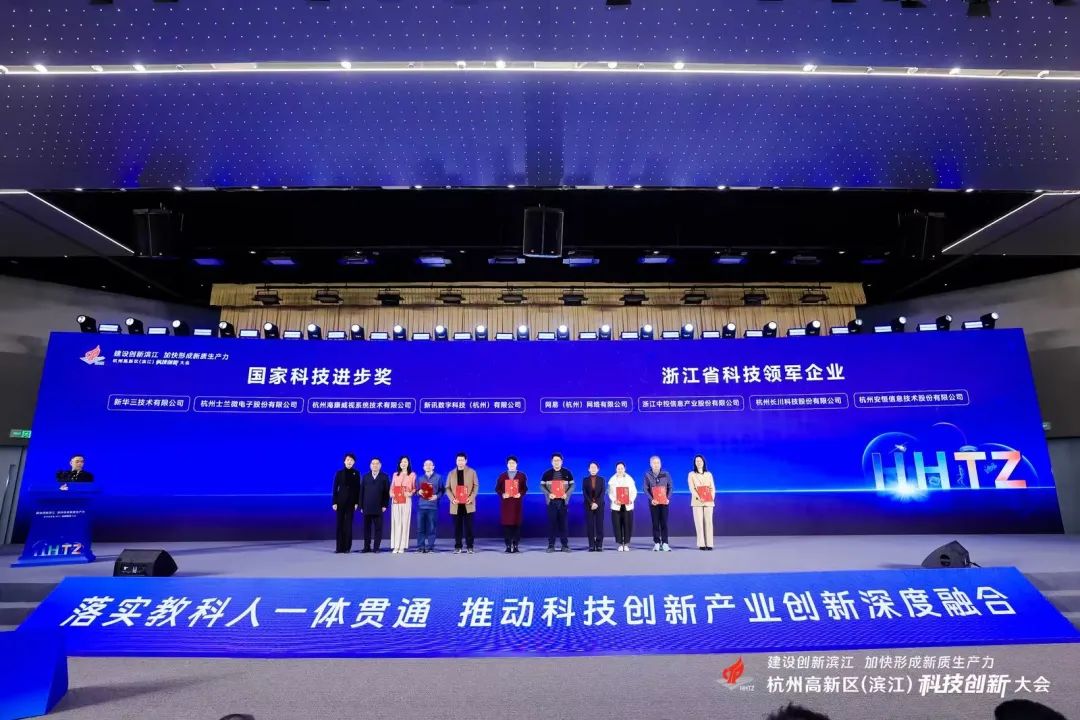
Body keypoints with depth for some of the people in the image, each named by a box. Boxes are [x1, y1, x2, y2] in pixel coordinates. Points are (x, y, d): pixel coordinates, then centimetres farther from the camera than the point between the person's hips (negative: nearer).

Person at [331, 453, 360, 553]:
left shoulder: (356, 473, 4)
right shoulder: (339, 473, 2)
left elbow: (358, 488, 3)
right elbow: (335, 488, 1)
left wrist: (357, 502, -2)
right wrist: (335, 502, -5)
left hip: (351, 501, 0)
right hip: (341, 501, 0)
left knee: (348, 524, 2)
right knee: (340, 524, 2)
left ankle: (347, 547, 7)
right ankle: (340, 547, 7)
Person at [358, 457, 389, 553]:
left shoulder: (384, 477, 5)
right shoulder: (365, 477, 11)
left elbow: (387, 492, 1)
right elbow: (361, 491, 7)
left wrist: (385, 505, -7)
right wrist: (361, 506, 1)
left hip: (379, 508, -2)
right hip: (367, 508, 2)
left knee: (378, 528, 1)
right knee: (366, 528, 5)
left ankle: (376, 548, 7)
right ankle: (366, 547, 12)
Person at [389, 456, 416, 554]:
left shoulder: (412, 475, 7)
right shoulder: (395, 475, 16)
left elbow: (414, 488, 5)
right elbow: (391, 487, 15)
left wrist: (411, 493, -13)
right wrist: (391, 494, -3)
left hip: (406, 501, -2)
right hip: (396, 501, 2)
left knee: (405, 522, -4)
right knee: (396, 523, -1)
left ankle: (402, 546, 0)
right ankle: (395, 546, 0)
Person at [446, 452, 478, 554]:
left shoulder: (472, 472, 6)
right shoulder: (451, 473, 11)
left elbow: (476, 486, 1)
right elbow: (448, 488, 7)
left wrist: (471, 497, -14)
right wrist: (452, 498, -10)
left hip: (468, 504, -2)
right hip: (456, 505, 2)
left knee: (468, 526, -1)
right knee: (457, 527, 4)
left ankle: (469, 547, 7)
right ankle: (458, 547, 11)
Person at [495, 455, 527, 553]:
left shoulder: (522, 475, 8)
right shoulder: (502, 476, 9)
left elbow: (525, 488, 8)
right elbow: (497, 488, 8)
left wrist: (520, 494, -10)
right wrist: (502, 494, -9)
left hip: (517, 502, 0)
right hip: (505, 502, 1)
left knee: (517, 524, -2)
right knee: (506, 524, -1)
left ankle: (515, 545, 5)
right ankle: (508, 545, 4)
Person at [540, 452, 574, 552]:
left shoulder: (567, 473, 5)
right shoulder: (547, 473, 4)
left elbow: (572, 485, 7)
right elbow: (542, 485, 3)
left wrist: (567, 493, -9)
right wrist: (548, 494, -12)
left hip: (563, 501, 0)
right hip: (551, 501, 0)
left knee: (563, 523, 2)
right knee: (551, 523, 0)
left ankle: (565, 545, 9)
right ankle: (551, 545, 6)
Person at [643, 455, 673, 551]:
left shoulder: (666, 474, 4)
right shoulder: (647, 475, 1)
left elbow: (670, 487, 6)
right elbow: (646, 489, 0)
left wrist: (668, 498, -7)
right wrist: (651, 499, -12)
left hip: (664, 502, 1)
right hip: (653, 502, 0)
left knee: (664, 523, 0)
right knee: (655, 523, 3)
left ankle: (665, 543, 4)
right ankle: (657, 543, 8)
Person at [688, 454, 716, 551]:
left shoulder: (709, 474, 14)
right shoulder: (691, 474, 5)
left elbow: (712, 487, 9)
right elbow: (692, 488, -4)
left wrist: (712, 497, -7)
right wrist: (699, 498, -17)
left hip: (709, 502, 2)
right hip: (697, 502, -2)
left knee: (708, 522, -2)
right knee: (699, 522, -5)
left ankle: (709, 544, -1)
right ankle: (701, 544, -4)